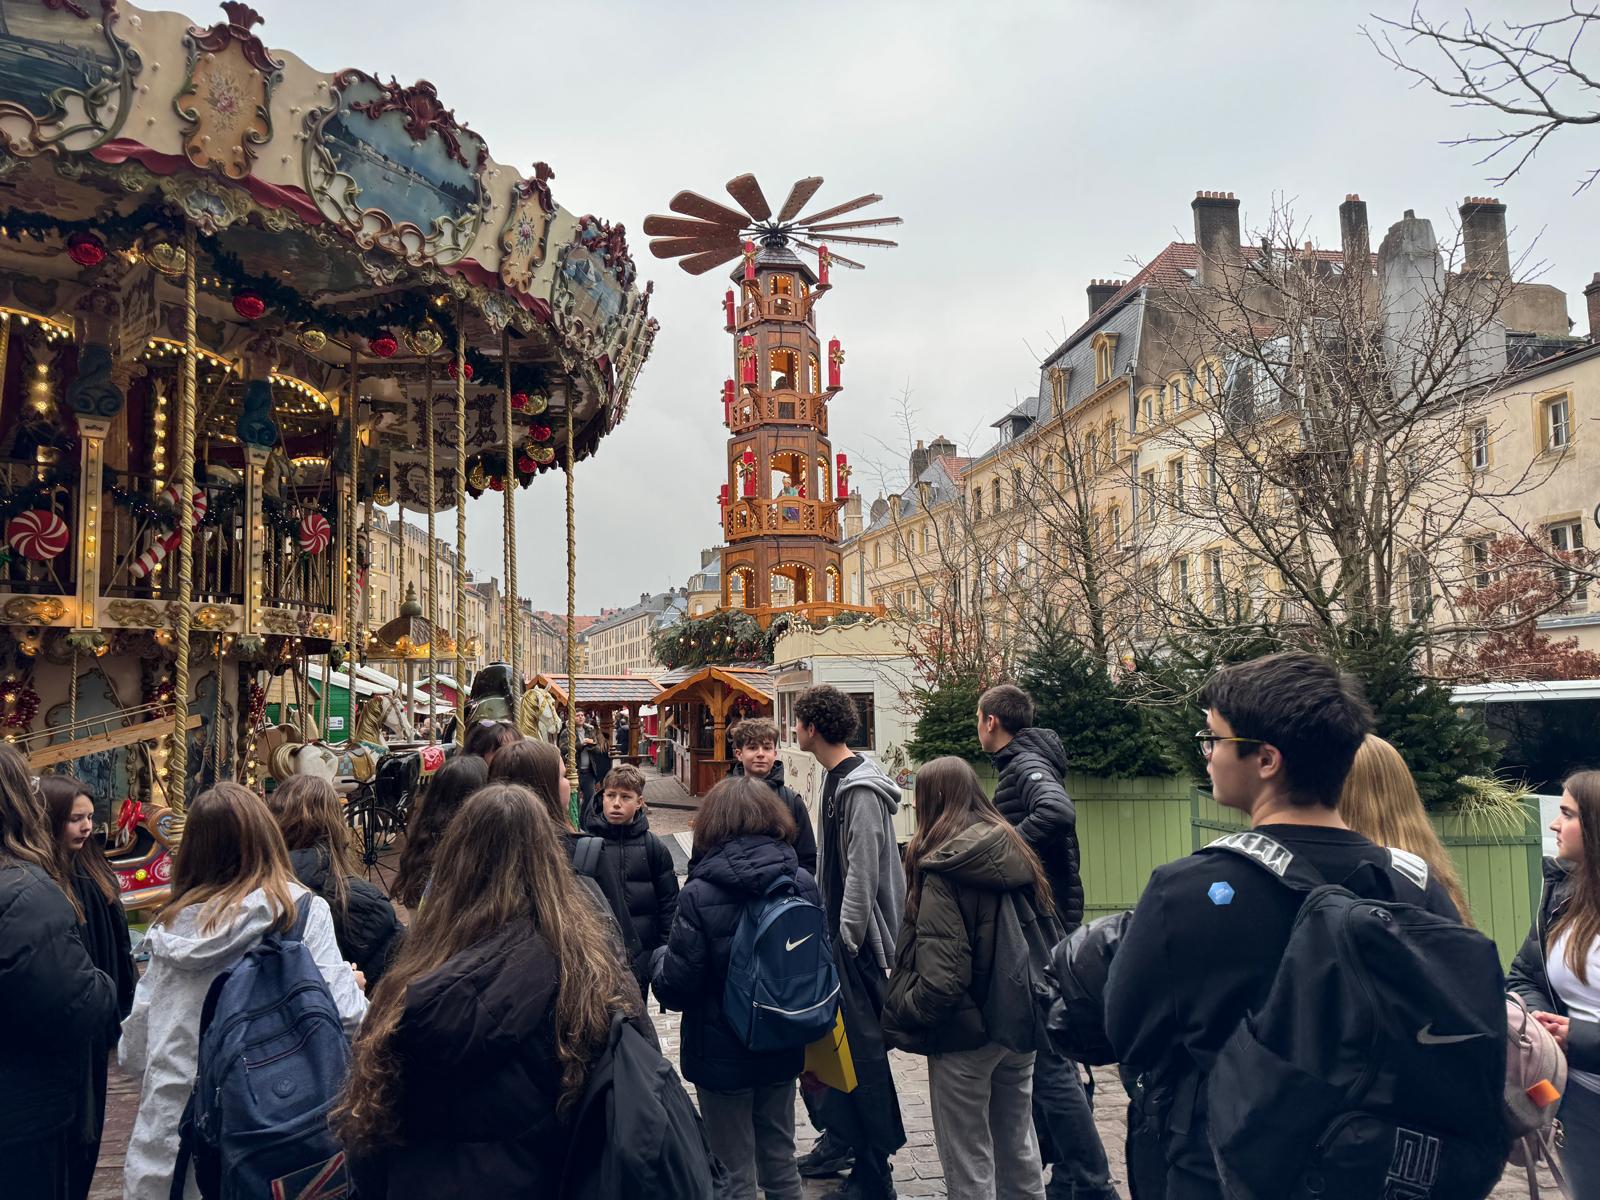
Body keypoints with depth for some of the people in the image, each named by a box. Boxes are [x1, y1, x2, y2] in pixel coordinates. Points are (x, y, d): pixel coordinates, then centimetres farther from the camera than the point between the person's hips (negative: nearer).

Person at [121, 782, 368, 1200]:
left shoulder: (171, 924, 3)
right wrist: (353, 985, 6)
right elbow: (344, 1017, -16)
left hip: (162, 1152, 4)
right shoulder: (303, 912, -10)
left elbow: (133, 1054, 8)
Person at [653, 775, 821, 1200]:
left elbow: (675, 988, -18)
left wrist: (660, 958, 3)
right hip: (783, 1050, 5)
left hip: (722, 1055, -4)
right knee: (780, 1160, 21)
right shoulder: (802, 883, -6)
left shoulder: (700, 894, -21)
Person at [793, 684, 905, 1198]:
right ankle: (841, 1139, 34)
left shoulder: (861, 789, -20)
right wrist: (830, 927, 17)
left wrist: (848, 937, -18)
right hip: (838, 930, 10)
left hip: (858, 939, -10)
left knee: (862, 1045, -1)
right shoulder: (835, 778, 9)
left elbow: (863, 872, -22)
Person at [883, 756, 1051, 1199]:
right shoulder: (1017, 857, 2)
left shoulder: (942, 871, -18)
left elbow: (942, 976, -23)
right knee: (1018, 1146, 21)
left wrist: (900, 1014, -9)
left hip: (966, 1031, -7)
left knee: (969, 1162, 7)